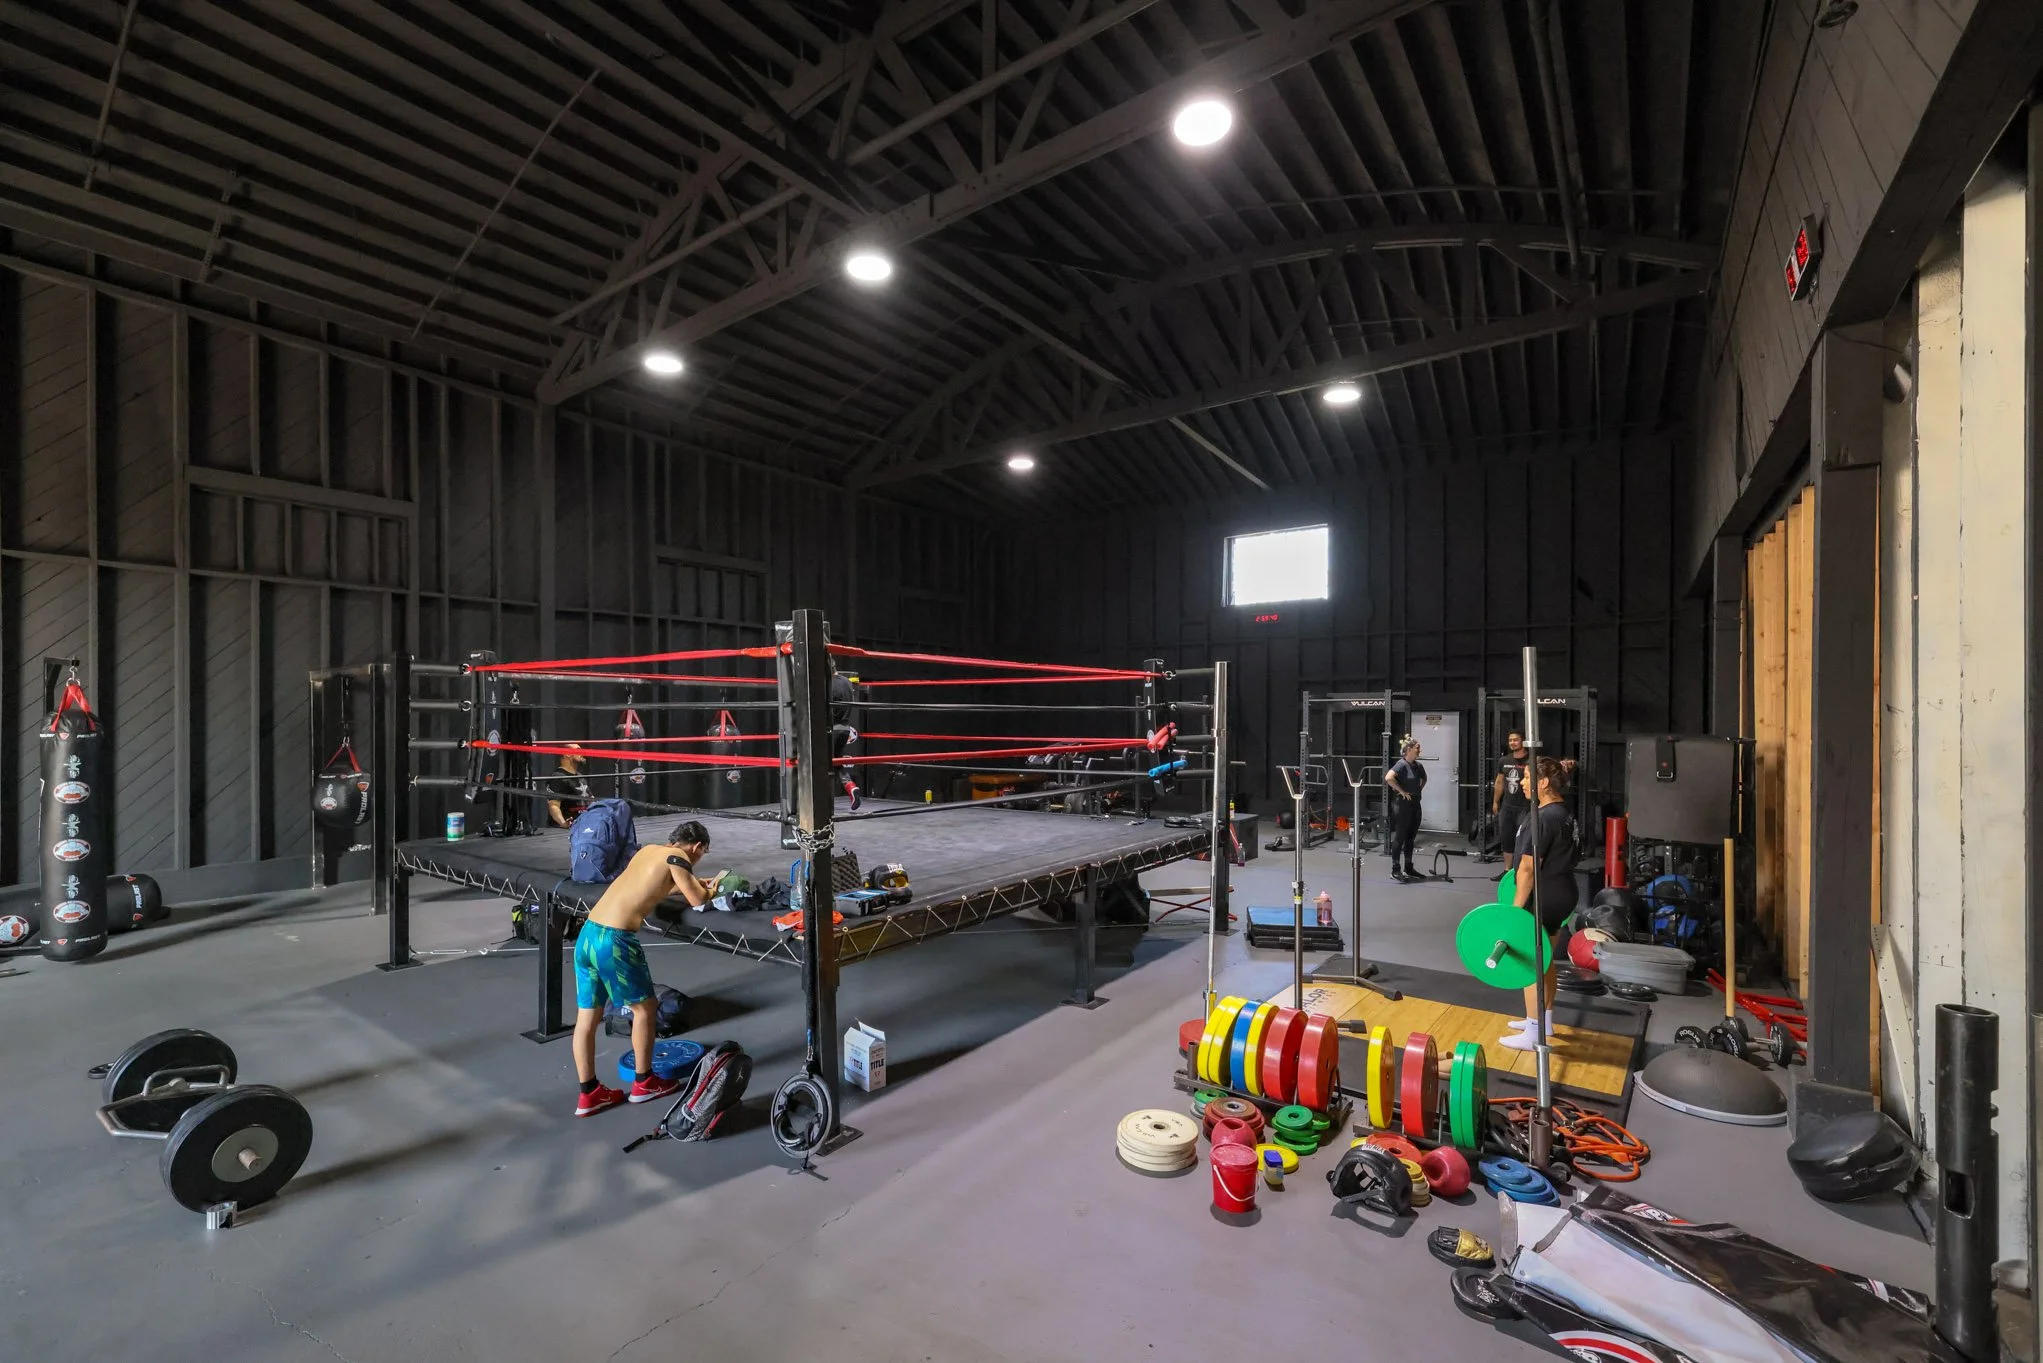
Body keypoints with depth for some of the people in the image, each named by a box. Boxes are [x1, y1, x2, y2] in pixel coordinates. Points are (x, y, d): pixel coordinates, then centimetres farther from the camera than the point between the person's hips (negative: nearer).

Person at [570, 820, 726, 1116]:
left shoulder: (649, 849, 18)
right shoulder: (677, 856, -5)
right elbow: (698, 900, -5)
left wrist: (698, 883, 31)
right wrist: (715, 886, 15)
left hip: (587, 934, 8)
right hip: (614, 940, -8)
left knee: (587, 1017, 14)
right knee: (645, 1007, 12)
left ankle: (589, 1094, 26)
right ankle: (644, 1083, 24)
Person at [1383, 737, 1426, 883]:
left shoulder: (1418, 765, 9)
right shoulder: (1401, 764, -15)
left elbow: (1424, 779, 30)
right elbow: (1388, 778, -30)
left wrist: (1418, 790, 15)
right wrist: (1402, 791, -22)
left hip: (1415, 804, 8)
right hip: (1403, 804, -8)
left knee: (1411, 837, 14)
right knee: (1400, 837, -3)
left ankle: (1408, 868, 24)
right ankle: (1395, 870, 2)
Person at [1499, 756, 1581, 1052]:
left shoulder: (1543, 818, -23)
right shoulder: (1566, 814, 9)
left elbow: (1529, 868, -23)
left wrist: (1517, 908, -19)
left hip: (1544, 899, -10)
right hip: (1561, 894, 10)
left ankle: (1533, 1035, 8)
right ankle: (1544, 1021, 32)